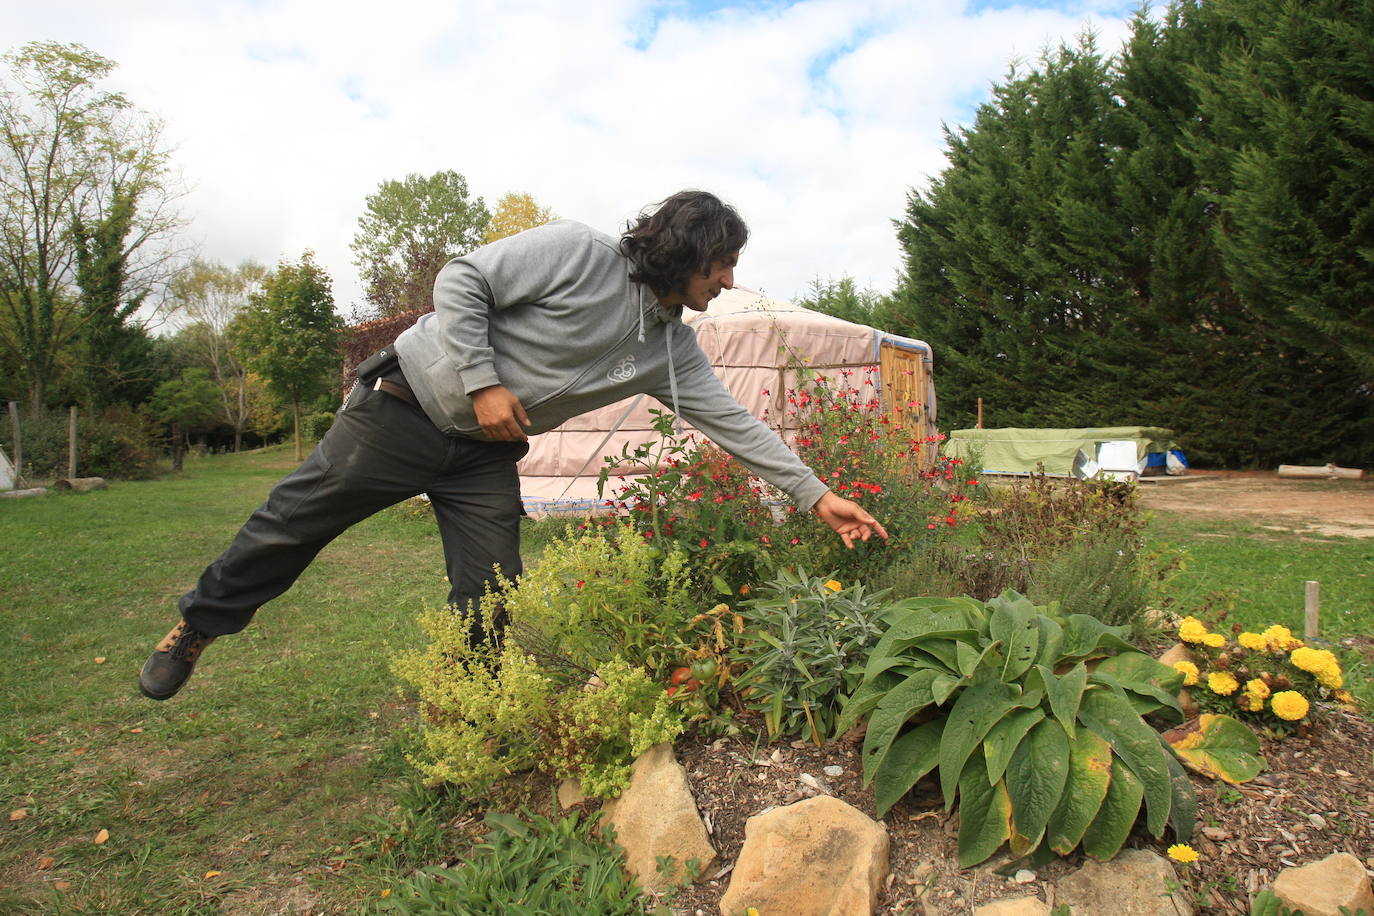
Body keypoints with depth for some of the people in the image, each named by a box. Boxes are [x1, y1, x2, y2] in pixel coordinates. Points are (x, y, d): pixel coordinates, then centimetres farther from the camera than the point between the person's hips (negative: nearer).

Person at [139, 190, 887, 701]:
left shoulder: (672, 350, -3)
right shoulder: (579, 252, -20)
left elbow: (734, 424, -2)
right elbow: (461, 281, -17)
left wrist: (818, 495, -4)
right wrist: (484, 383, -24)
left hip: (486, 457, 5)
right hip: (410, 402, -5)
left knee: (489, 607, 0)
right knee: (297, 518, 4)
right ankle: (200, 623, 31)